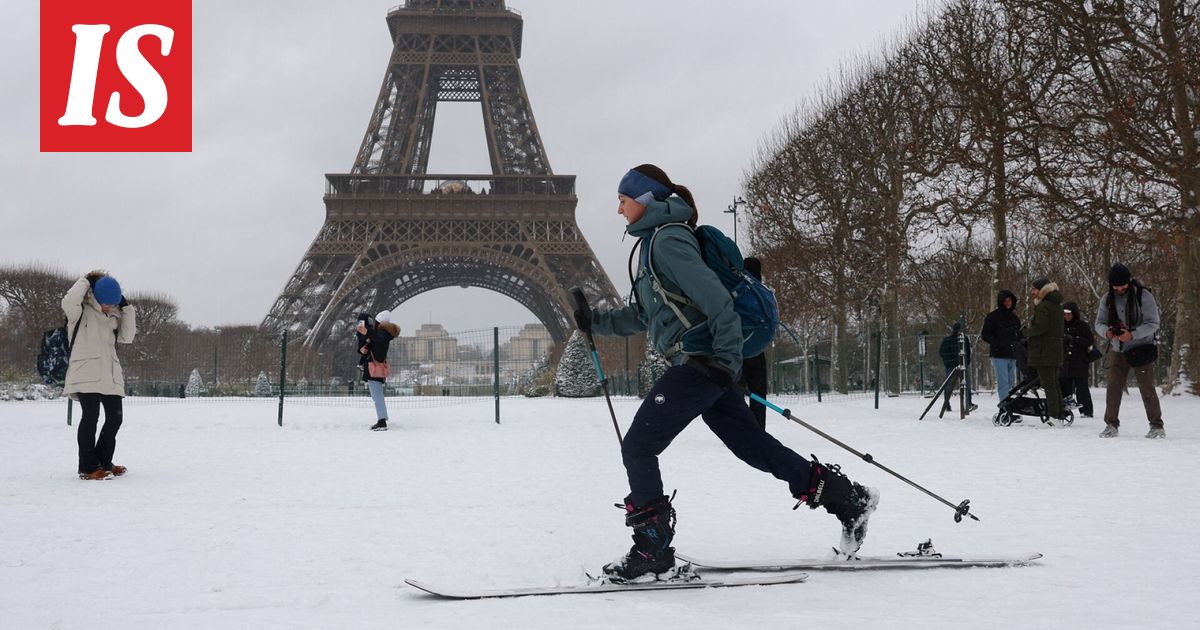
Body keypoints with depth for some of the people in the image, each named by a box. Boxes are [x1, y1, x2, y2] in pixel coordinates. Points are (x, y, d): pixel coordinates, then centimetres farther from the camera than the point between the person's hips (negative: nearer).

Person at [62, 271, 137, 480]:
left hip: (110, 376, 7)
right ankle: (88, 467, -1)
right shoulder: (81, 312, -3)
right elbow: (69, 301, -25)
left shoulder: (113, 317, 17)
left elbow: (127, 337, 8)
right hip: (86, 375, -7)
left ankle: (103, 462, 20)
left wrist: (127, 307, 5)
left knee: (115, 418, 7)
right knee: (90, 417, -8)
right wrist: (85, 282, -11)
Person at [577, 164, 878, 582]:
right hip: (705, 364, 10)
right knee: (752, 445, 13)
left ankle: (652, 548, 0)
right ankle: (847, 498, 18)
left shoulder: (667, 240, -12)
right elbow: (643, 315, 26)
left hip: (699, 362, -10)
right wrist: (596, 322, 19)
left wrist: (727, 357, -21)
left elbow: (715, 299, -20)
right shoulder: (654, 241, 19)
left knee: (637, 448, -6)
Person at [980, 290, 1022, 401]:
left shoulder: (1014, 318, 16)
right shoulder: (993, 316, -1)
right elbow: (985, 335, -4)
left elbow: (1019, 335, 25)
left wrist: (1016, 342, 3)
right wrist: (999, 343, -15)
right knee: (1003, 383, -13)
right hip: (999, 355, -6)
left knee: (1010, 383, 8)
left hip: (1012, 355, 6)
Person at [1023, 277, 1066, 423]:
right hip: (1056, 351, 9)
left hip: (1044, 352, -9)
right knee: (1054, 384, 14)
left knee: (1048, 385, -8)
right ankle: (1059, 415, 17)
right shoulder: (1057, 305, 16)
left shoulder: (1043, 306, -14)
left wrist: (1027, 332, -4)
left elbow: (1039, 327, -23)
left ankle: (1053, 416, -11)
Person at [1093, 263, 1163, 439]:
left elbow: (1153, 323, -14)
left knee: (1147, 388, -4)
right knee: (1113, 387, 0)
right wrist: (1106, 331, -20)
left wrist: (1132, 335, -27)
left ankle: (1157, 426, 5)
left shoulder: (1144, 296, -11)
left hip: (1141, 349, -4)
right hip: (1118, 351, 4)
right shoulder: (1107, 299, 3)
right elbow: (1099, 322, 4)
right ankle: (1111, 425, 9)